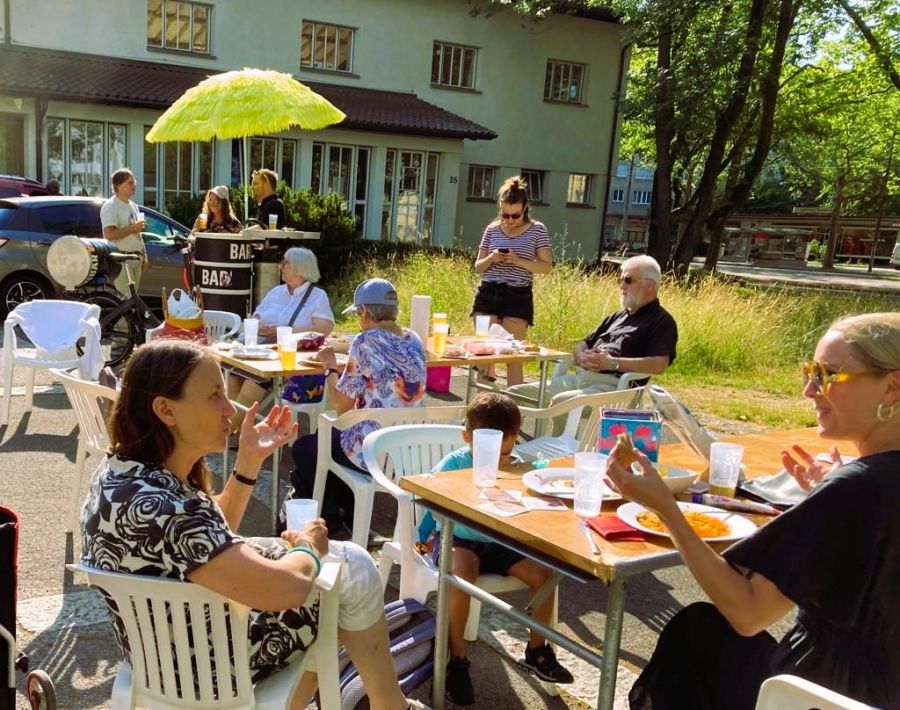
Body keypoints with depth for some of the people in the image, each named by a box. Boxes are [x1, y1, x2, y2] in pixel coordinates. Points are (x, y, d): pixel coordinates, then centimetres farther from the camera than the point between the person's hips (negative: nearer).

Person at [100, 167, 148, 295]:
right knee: (124, 298, -13)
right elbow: (109, 234, -21)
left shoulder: (133, 206, 18)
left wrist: (144, 256, 17)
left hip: (136, 258, 9)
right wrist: (132, 228, -21)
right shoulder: (110, 206, -10)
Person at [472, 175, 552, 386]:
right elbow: (478, 267, 14)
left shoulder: (537, 230, 1)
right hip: (487, 294, 3)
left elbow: (546, 266, -3)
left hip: (518, 297, -3)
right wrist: (490, 259, -8)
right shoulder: (492, 229, 8)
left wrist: (518, 261, -16)